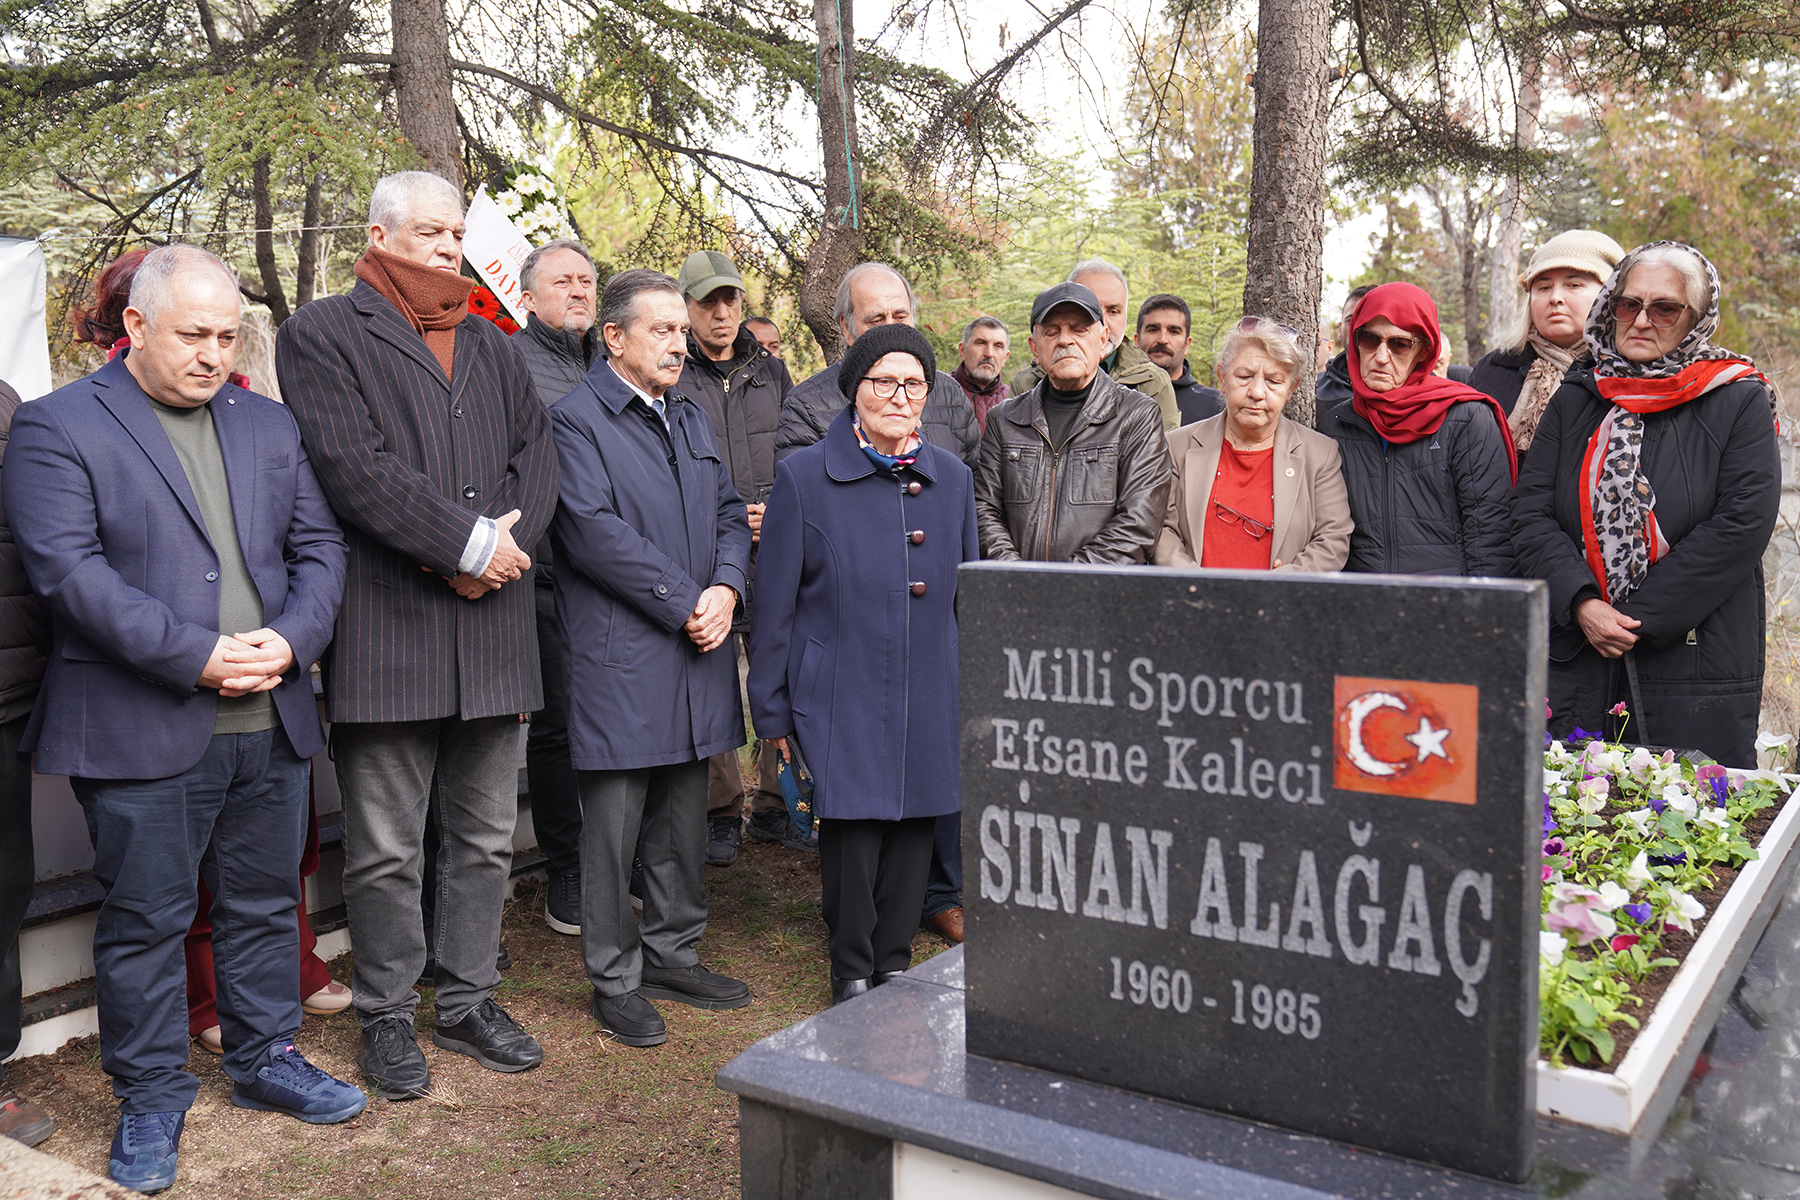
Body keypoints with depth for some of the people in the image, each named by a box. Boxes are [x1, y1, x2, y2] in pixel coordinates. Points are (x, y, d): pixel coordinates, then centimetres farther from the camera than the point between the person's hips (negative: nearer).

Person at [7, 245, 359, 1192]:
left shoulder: (268, 425, 14)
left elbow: (319, 544, 10)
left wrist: (292, 637, -8)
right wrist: (196, 655, -19)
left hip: (270, 722, 5)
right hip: (142, 729, -5)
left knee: (265, 902, 15)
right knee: (146, 919, 6)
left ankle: (265, 1060, 32)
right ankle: (151, 1098, 23)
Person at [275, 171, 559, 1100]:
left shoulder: (493, 346, 19)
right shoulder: (320, 335, 1)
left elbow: (537, 458, 9)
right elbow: (353, 466, -13)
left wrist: (504, 543, -10)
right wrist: (471, 542, -15)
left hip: (492, 631, 6)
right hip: (386, 631, -5)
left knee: (485, 838, 13)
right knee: (385, 850, 4)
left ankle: (468, 1002, 28)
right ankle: (387, 1020, 21)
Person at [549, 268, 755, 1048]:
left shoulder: (691, 418, 18)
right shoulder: (575, 420, -6)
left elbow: (730, 514, 15)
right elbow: (595, 531, -16)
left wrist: (725, 590, -5)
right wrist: (683, 605, -15)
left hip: (697, 656, 7)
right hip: (619, 656, -7)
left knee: (684, 819, 15)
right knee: (614, 826, 2)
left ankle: (673, 955, 29)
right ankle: (615, 979, 15)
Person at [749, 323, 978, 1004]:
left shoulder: (952, 478, 8)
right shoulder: (805, 477, -3)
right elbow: (775, 604, -1)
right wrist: (772, 709, -1)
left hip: (931, 694, 4)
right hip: (841, 694, -3)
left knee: (915, 824, 9)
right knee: (853, 828, -1)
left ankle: (895, 966, 28)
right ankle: (852, 974, 20)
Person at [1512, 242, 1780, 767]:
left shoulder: (1741, 402, 1)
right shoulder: (1574, 400, 10)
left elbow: (1743, 525, -9)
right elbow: (1531, 512, 3)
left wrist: (1641, 617, -13)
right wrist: (1581, 604, -12)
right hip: (1575, 659, 3)